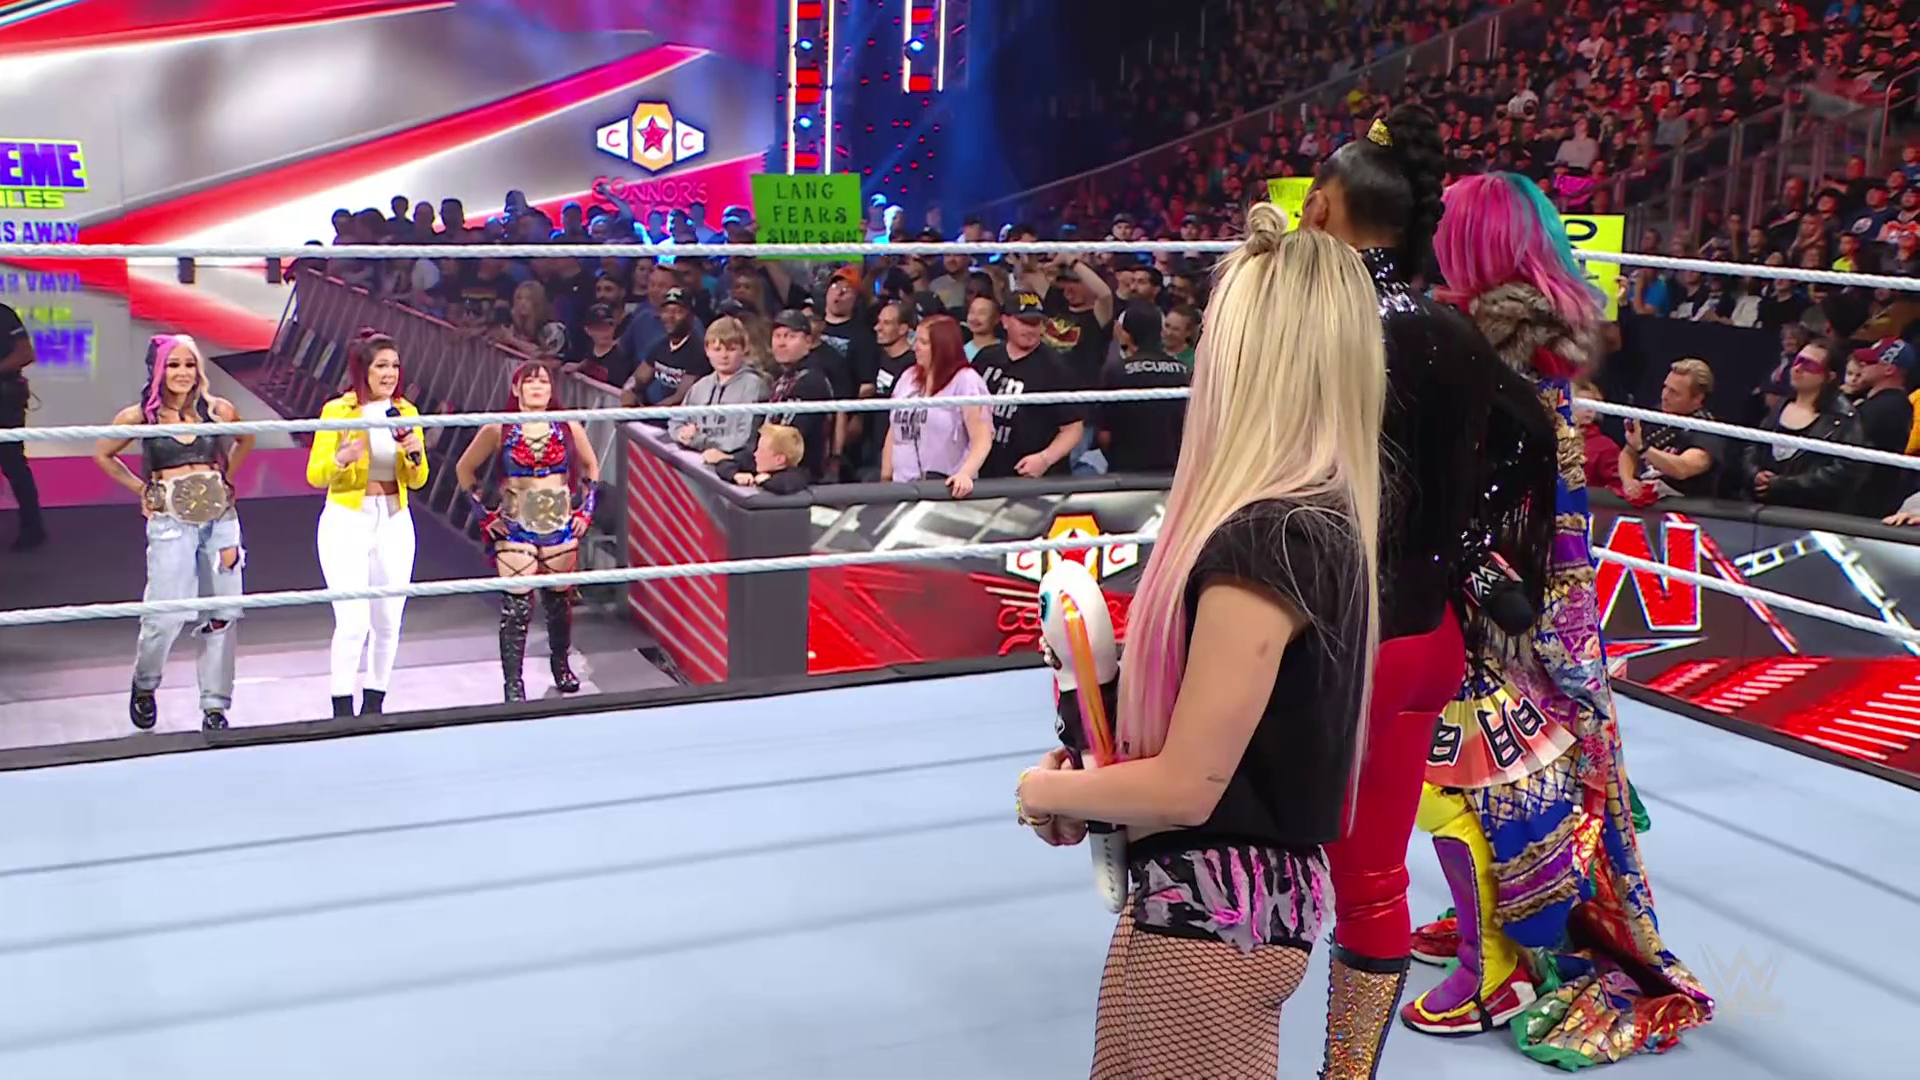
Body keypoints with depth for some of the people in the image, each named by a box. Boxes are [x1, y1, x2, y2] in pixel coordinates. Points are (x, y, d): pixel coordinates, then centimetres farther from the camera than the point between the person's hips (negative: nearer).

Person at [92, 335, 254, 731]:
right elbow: (103, 455, 13)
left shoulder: (218, 410, 3)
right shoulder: (139, 416, -1)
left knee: (221, 616, 3)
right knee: (167, 616, -9)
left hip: (220, 517, 3)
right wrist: (141, 489, 7)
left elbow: (245, 440, 23)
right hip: (170, 522, -2)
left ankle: (215, 706, 13)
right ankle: (144, 686, 19)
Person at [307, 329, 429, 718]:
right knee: (352, 623, -12)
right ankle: (342, 711, -3)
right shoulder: (336, 410, -5)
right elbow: (314, 475, -5)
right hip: (347, 522, -4)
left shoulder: (406, 412, 7)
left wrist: (415, 455, -8)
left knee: (388, 623, 7)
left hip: (394, 523, 5)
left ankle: (373, 708, 21)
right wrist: (342, 457, -24)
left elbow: (417, 481, 12)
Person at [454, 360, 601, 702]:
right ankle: (513, 684, -3)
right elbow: (464, 469, 7)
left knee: (559, 599, 11)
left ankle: (561, 663, 34)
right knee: (516, 606, -7)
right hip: (515, 529, -2)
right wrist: (486, 510, 1)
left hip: (560, 526, 2)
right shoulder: (499, 430, -2)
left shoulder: (568, 428, 3)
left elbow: (591, 466, 18)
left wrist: (586, 507, 9)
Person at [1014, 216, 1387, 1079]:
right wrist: (1093, 781, 2)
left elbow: (1186, 787, -23)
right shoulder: (1318, 512, 3)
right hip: (1253, 891, 8)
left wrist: (1050, 792, -5)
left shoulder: (1261, 541, -25)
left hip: (1212, 912, -8)